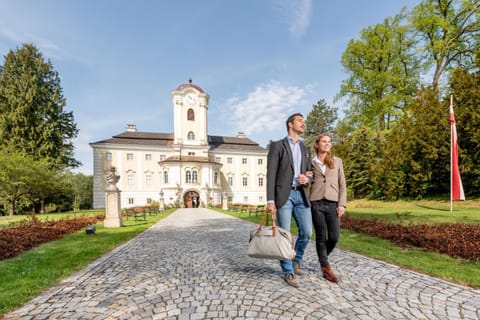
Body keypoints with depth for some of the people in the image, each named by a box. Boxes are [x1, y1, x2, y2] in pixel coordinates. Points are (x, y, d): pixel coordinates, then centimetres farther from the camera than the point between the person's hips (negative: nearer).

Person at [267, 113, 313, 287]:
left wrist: (307, 179, -6)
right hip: (284, 195, -5)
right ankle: (288, 272, 18)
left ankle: (296, 260, 33)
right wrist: (270, 201, -14)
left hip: (301, 195, 6)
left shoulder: (305, 150, 19)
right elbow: (271, 174, -8)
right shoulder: (277, 146, 0)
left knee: (306, 232, 7)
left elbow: (310, 174, 20)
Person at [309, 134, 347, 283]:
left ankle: (323, 257, 31)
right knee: (321, 237, 4)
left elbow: (342, 184, 7)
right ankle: (326, 268, 19)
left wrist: (342, 204, -1)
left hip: (333, 203, 2)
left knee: (334, 237, 1)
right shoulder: (311, 163, 7)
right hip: (316, 203, -1)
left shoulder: (337, 161, 10)